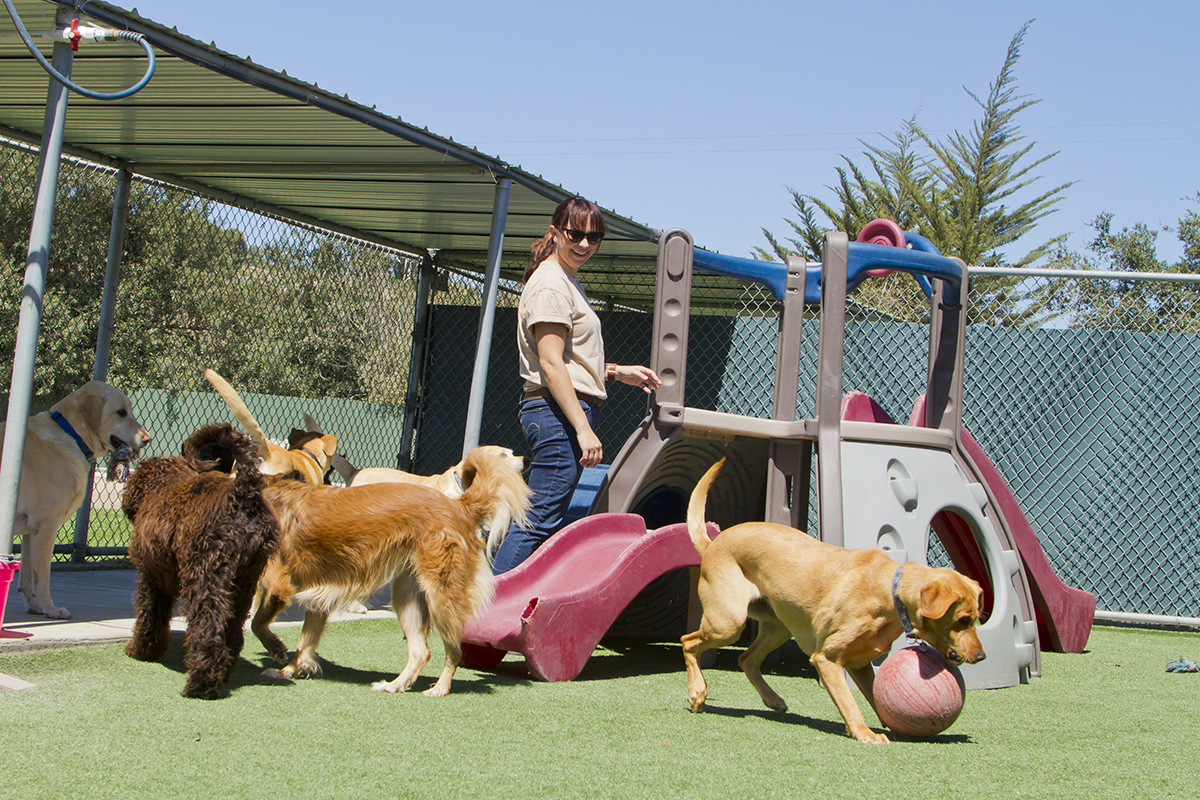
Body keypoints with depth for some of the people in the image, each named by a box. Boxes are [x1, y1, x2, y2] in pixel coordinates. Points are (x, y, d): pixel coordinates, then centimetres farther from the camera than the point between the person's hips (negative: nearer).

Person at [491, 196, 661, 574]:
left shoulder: (568, 281, 22)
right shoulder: (551, 283, -11)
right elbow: (550, 363, -18)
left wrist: (617, 372, 19)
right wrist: (583, 428, -22)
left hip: (570, 412, 11)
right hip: (559, 413, -11)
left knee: (542, 521, 9)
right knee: (540, 522, -12)